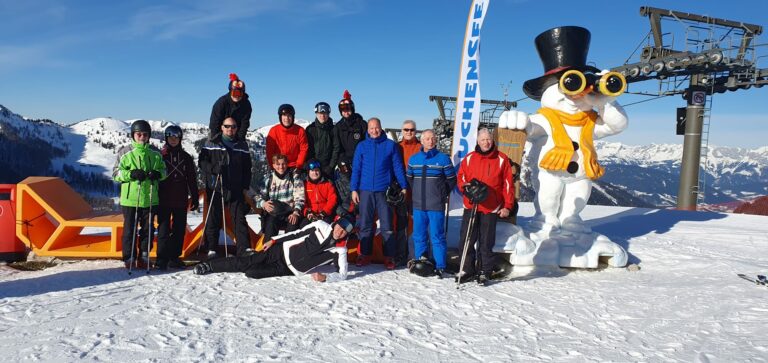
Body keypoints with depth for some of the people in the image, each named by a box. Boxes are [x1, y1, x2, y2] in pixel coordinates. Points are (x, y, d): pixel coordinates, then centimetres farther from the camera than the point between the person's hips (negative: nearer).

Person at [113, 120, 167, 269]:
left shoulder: (155, 153, 8)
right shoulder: (125, 152, 0)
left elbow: (164, 170, 15)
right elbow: (116, 173, 1)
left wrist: (158, 173, -8)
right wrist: (131, 174, -16)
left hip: (149, 198, 3)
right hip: (130, 199, -3)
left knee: (147, 229, 9)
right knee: (130, 229, 3)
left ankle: (144, 257, 21)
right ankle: (129, 258, 14)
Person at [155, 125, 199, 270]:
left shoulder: (186, 157, 10)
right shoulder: (160, 155, 3)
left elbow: (192, 179, 11)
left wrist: (194, 198, 7)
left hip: (181, 200, 3)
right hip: (164, 200, -3)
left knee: (179, 230, 5)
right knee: (164, 229, -5)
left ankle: (174, 257, 13)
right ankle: (161, 258, -2)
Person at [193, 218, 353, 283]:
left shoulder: (339, 251, -10)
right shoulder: (321, 225, -7)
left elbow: (342, 274, -11)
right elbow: (297, 234, 2)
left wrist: (325, 277, -29)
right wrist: (274, 240, 1)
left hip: (291, 270, -1)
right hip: (283, 251, 1)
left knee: (252, 273, -16)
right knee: (246, 263, -6)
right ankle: (210, 266, 13)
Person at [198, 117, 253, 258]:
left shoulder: (242, 145, 12)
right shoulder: (211, 143, 5)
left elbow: (247, 168, 15)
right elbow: (202, 162, 1)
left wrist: (245, 186, 6)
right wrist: (214, 168, -18)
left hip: (236, 189, 2)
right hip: (215, 188, -1)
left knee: (239, 218, -1)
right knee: (213, 219, 4)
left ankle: (245, 248, 0)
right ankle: (211, 250, 11)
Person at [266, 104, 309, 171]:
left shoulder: (300, 131, -6)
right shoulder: (274, 131, -6)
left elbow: (304, 149, -3)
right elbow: (270, 151, -3)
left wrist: (298, 166, -10)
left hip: (295, 167, 0)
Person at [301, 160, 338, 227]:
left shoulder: (327, 184, 13)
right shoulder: (304, 184, 12)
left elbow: (332, 199, 4)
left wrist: (324, 212, -8)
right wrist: (307, 212, -11)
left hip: (325, 215, 0)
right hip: (310, 215, 0)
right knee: (303, 225, -29)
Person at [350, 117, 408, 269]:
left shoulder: (390, 145, 4)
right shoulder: (362, 146, 8)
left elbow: (397, 167, 4)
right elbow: (356, 169, 8)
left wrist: (403, 187, -1)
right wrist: (354, 189, 1)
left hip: (384, 191, -2)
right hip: (366, 191, 2)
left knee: (387, 226, 1)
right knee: (365, 225, 7)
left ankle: (389, 256, 8)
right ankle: (365, 254, 17)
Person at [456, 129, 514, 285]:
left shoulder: (502, 159, 0)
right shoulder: (469, 158, 6)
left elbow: (508, 184, 2)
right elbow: (460, 178, 12)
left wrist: (507, 206, -2)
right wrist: (466, 188, -10)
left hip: (491, 208, -2)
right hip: (470, 206, 2)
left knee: (486, 243, 4)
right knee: (466, 240, 4)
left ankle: (485, 272, 17)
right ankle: (468, 269, 18)